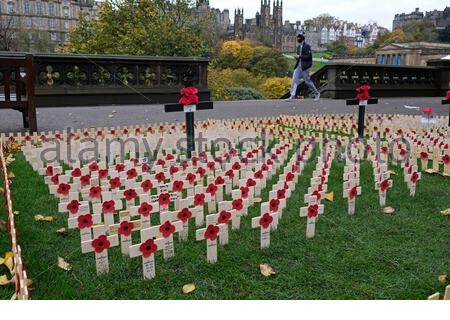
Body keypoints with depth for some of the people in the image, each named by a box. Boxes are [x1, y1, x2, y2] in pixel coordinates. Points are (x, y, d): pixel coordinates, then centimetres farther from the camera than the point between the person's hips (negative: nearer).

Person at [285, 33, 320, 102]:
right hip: (298, 66, 7)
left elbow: (309, 56, -16)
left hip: (304, 67, -7)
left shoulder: (307, 46, -8)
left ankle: (317, 93, 17)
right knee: (294, 80, -3)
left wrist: (299, 57, -18)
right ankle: (292, 96, -3)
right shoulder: (298, 47, 15)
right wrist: (297, 57, 2)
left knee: (307, 81, 0)